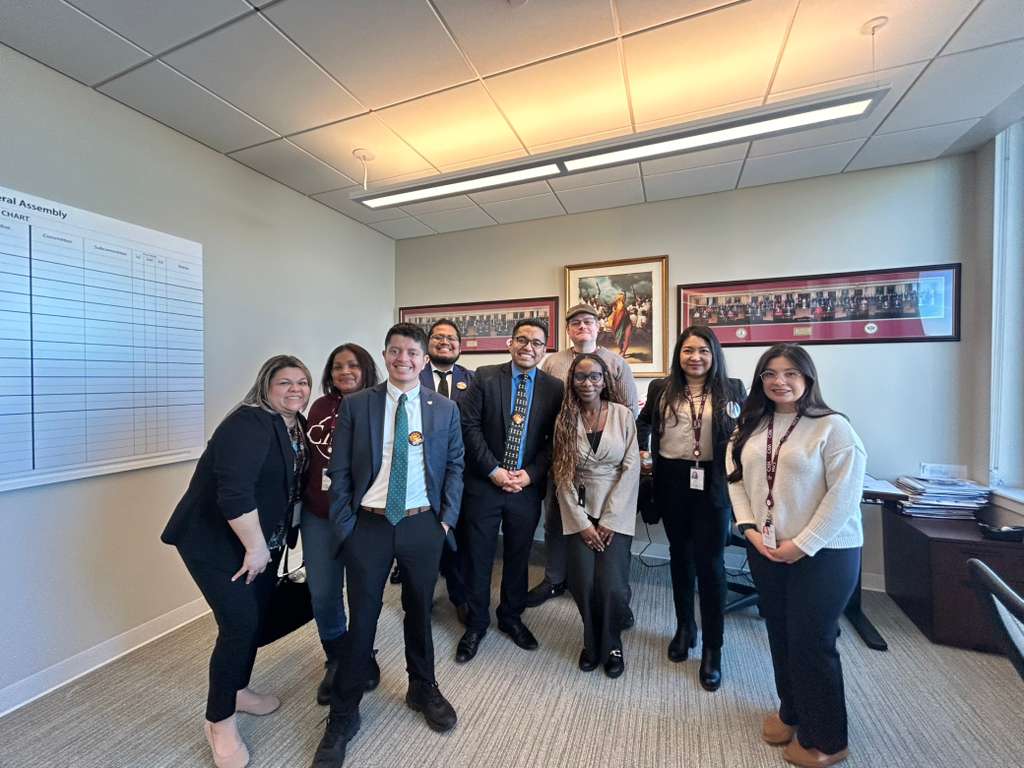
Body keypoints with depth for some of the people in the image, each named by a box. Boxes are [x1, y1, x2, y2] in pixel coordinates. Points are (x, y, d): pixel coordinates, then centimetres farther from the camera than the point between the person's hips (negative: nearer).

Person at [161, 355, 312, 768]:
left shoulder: (297, 426, 2)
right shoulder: (249, 424, -25)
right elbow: (234, 491, -30)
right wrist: (255, 547, -23)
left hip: (262, 539, 8)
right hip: (215, 540, -8)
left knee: (255, 617, 17)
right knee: (240, 622, -4)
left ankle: (237, 689, 40)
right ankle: (219, 721, 18)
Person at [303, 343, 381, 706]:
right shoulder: (320, 407, 3)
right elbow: (308, 455, 10)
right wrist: (301, 499, 11)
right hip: (319, 515, 4)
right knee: (322, 594, 13)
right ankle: (336, 662, 40)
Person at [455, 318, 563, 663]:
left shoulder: (555, 388, 1)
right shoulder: (485, 377, -3)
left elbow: (554, 440, 0)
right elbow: (470, 426, -7)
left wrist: (530, 474, -10)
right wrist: (494, 470, -13)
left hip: (527, 488, 2)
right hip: (484, 483, -1)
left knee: (518, 556, 18)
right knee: (478, 556, 12)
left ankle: (511, 616, 42)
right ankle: (477, 622, 35)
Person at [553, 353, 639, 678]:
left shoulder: (623, 414, -5)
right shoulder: (565, 419, -1)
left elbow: (631, 468, -6)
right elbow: (562, 474, -2)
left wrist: (609, 520, -9)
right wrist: (582, 523, -7)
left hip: (616, 512, -1)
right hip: (579, 512, 1)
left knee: (612, 586, -6)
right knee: (583, 585, -2)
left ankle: (611, 645, 27)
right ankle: (592, 643, 30)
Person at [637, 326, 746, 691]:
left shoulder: (733, 388, 0)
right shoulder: (661, 388, 3)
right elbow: (644, 423, 17)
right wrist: (642, 450, 4)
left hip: (714, 483, -2)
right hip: (672, 480, 2)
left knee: (710, 562, 3)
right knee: (680, 555, 17)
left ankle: (712, 648, 22)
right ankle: (684, 626, 38)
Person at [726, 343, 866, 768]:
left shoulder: (832, 426, -12)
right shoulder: (751, 427, 5)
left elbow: (845, 494, -16)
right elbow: (736, 479, 4)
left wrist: (802, 544, -17)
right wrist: (750, 529, -7)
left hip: (823, 553, -5)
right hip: (766, 551, 5)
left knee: (812, 643, 6)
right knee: (780, 636, 19)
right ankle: (791, 711, 43)